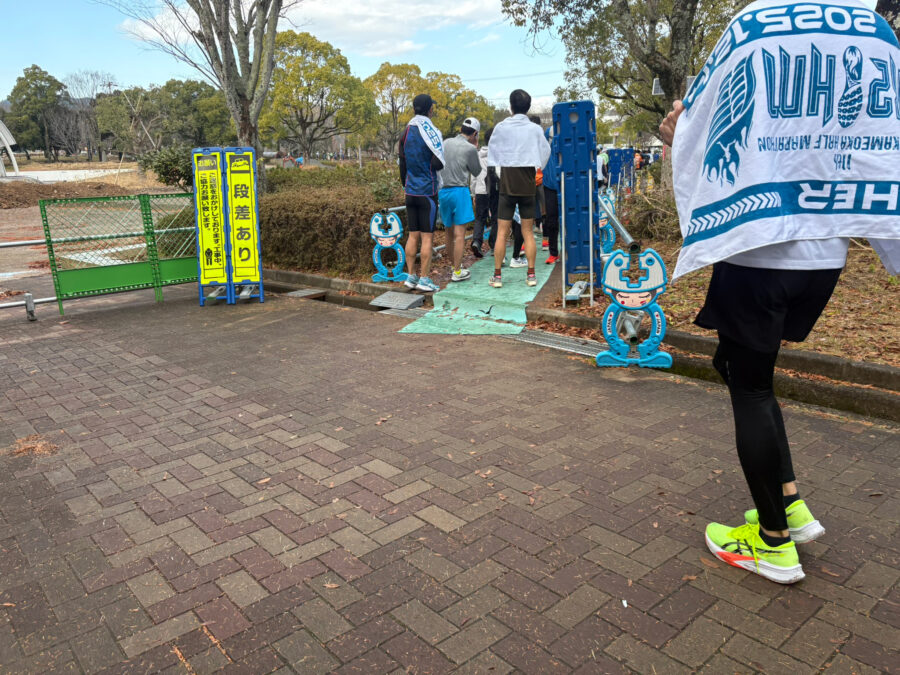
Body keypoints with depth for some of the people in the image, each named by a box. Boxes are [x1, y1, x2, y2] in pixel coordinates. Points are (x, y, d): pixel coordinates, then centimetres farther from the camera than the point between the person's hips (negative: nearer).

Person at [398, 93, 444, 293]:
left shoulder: (406, 132, 8)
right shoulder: (431, 132, -11)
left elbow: (402, 163, 13)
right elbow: (438, 163, -16)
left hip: (411, 192, 6)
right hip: (427, 191, -6)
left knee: (413, 235, 11)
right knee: (427, 236, -1)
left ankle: (411, 276, 14)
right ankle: (424, 280, 1)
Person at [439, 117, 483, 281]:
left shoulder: (446, 143, 9)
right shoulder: (469, 149, -7)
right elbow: (476, 171, 5)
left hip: (442, 191, 6)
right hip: (459, 190, -6)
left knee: (449, 232, 16)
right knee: (459, 233, -4)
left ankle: (453, 265, 28)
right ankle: (457, 272, -4)